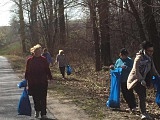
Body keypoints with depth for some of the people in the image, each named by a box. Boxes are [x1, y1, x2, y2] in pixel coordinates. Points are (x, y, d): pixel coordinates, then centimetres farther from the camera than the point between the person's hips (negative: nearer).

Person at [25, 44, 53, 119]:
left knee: (43, 98, -2)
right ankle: (37, 111, 32)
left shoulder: (43, 59, 2)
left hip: (43, 82, 0)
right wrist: (26, 80, 6)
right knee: (35, 98, 9)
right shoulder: (29, 60, 0)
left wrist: (50, 78, 5)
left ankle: (43, 114, 3)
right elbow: (27, 71, 5)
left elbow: (47, 70, 8)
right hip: (33, 83, 0)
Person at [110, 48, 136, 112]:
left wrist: (126, 67, -25)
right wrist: (112, 67, -2)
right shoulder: (118, 61, 10)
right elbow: (116, 69, 18)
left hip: (128, 80, -6)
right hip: (121, 81, 6)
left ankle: (133, 106, -4)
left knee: (129, 93, -9)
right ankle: (130, 107, 20)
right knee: (125, 94, 10)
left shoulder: (129, 60, -7)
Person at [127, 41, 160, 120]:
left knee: (143, 97, 9)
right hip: (136, 79, -8)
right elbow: (136, 70, -20)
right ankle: (144, 114, -18)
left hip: (142, 80, 8)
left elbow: (153, 69, 15)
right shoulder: (139, 58, -18)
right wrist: (141, 80, -24)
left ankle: (144, 114, 16)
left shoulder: (149, 58, 8)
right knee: (142, 96, -16)